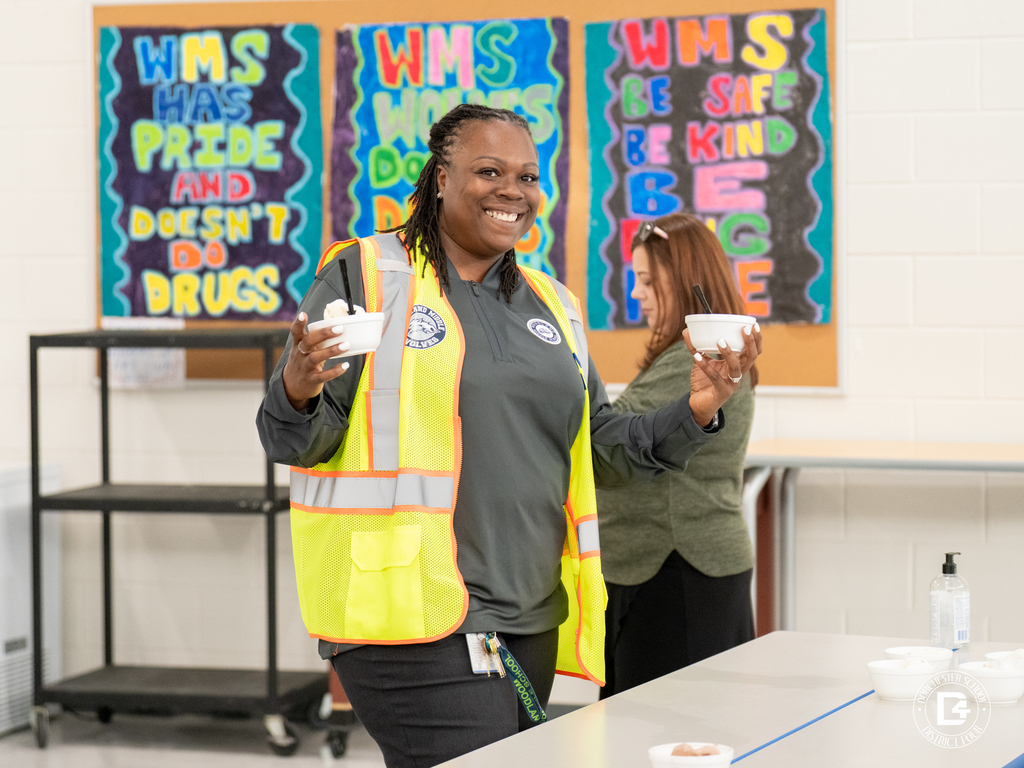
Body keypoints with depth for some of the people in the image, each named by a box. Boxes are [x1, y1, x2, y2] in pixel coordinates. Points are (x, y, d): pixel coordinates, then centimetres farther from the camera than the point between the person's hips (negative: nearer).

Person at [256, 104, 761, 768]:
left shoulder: (551, 304, 17)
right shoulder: (366, 276, -1)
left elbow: (601, 451, 19)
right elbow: (294, 441, -4)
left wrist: (693, 413, 2)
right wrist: (298, 394, -27)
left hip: (529, 624, 7)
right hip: (411, 613, -6)